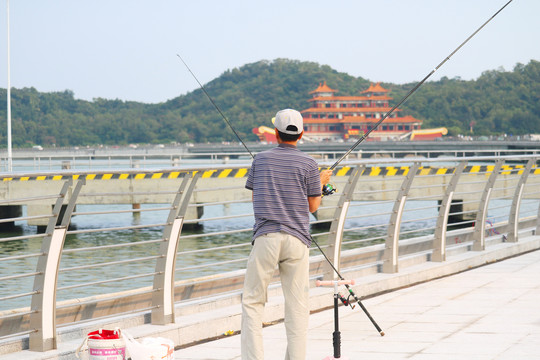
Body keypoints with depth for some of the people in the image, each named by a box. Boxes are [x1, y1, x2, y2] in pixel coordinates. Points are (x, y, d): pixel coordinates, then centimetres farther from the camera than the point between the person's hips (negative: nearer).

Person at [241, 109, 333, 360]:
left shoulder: (261, 159, 8)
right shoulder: (308, 164, 2)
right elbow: (313, 206, 5)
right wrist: (321, 183, 22)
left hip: (266, 236, 1)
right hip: (296, 239, 0)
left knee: (252, 301, 5)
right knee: (297, 305, 3)